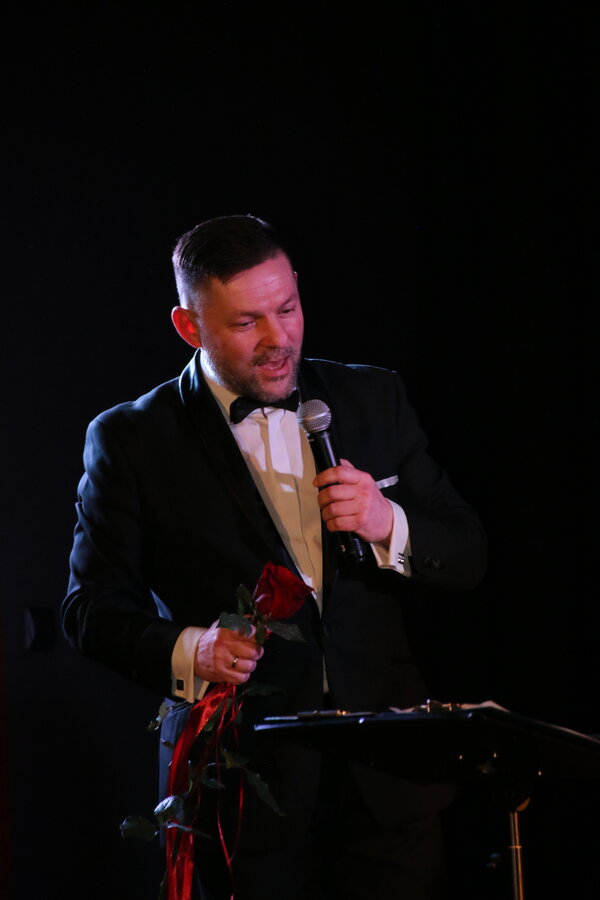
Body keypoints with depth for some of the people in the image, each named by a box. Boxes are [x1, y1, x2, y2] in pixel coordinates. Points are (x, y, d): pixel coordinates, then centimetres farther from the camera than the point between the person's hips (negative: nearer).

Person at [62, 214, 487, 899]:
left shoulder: (373, 399, 8)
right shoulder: (131, 440, -1)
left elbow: (467, 558, 8)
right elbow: (92, 608, 0)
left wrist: (389, 526, -12)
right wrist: (185, 654, -19)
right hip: (243, 786, -2)